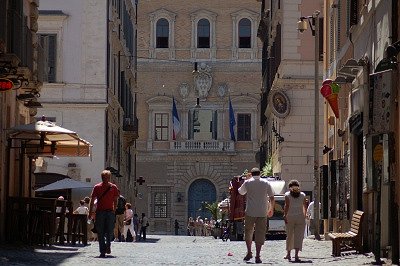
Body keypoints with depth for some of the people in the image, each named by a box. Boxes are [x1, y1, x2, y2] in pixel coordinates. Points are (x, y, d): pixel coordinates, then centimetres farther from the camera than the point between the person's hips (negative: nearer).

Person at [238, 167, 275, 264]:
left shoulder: (247, 182, 1)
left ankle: (249, 252, 11)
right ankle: (257, 256, -3)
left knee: (248, 232, 17)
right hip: (262, 213, 1)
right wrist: (271, 209, 19)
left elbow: (240, 192, 20)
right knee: (260, 234, 1)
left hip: (250, 212, -1)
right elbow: (272, 198, 5)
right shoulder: (266, 183, 4)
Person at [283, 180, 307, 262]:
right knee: (298, 236, -3)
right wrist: (304, 216, 28)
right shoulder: (302, 195, 7)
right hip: (300, 217, 0)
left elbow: (287, 206, -11)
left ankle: (288, 254, 22)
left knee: (289, 236, 13)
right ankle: (296, 255, -13)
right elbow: (305, 206, 14)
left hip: (290, 217, 0)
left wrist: (285, 215, -13)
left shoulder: (287, 195, 0)